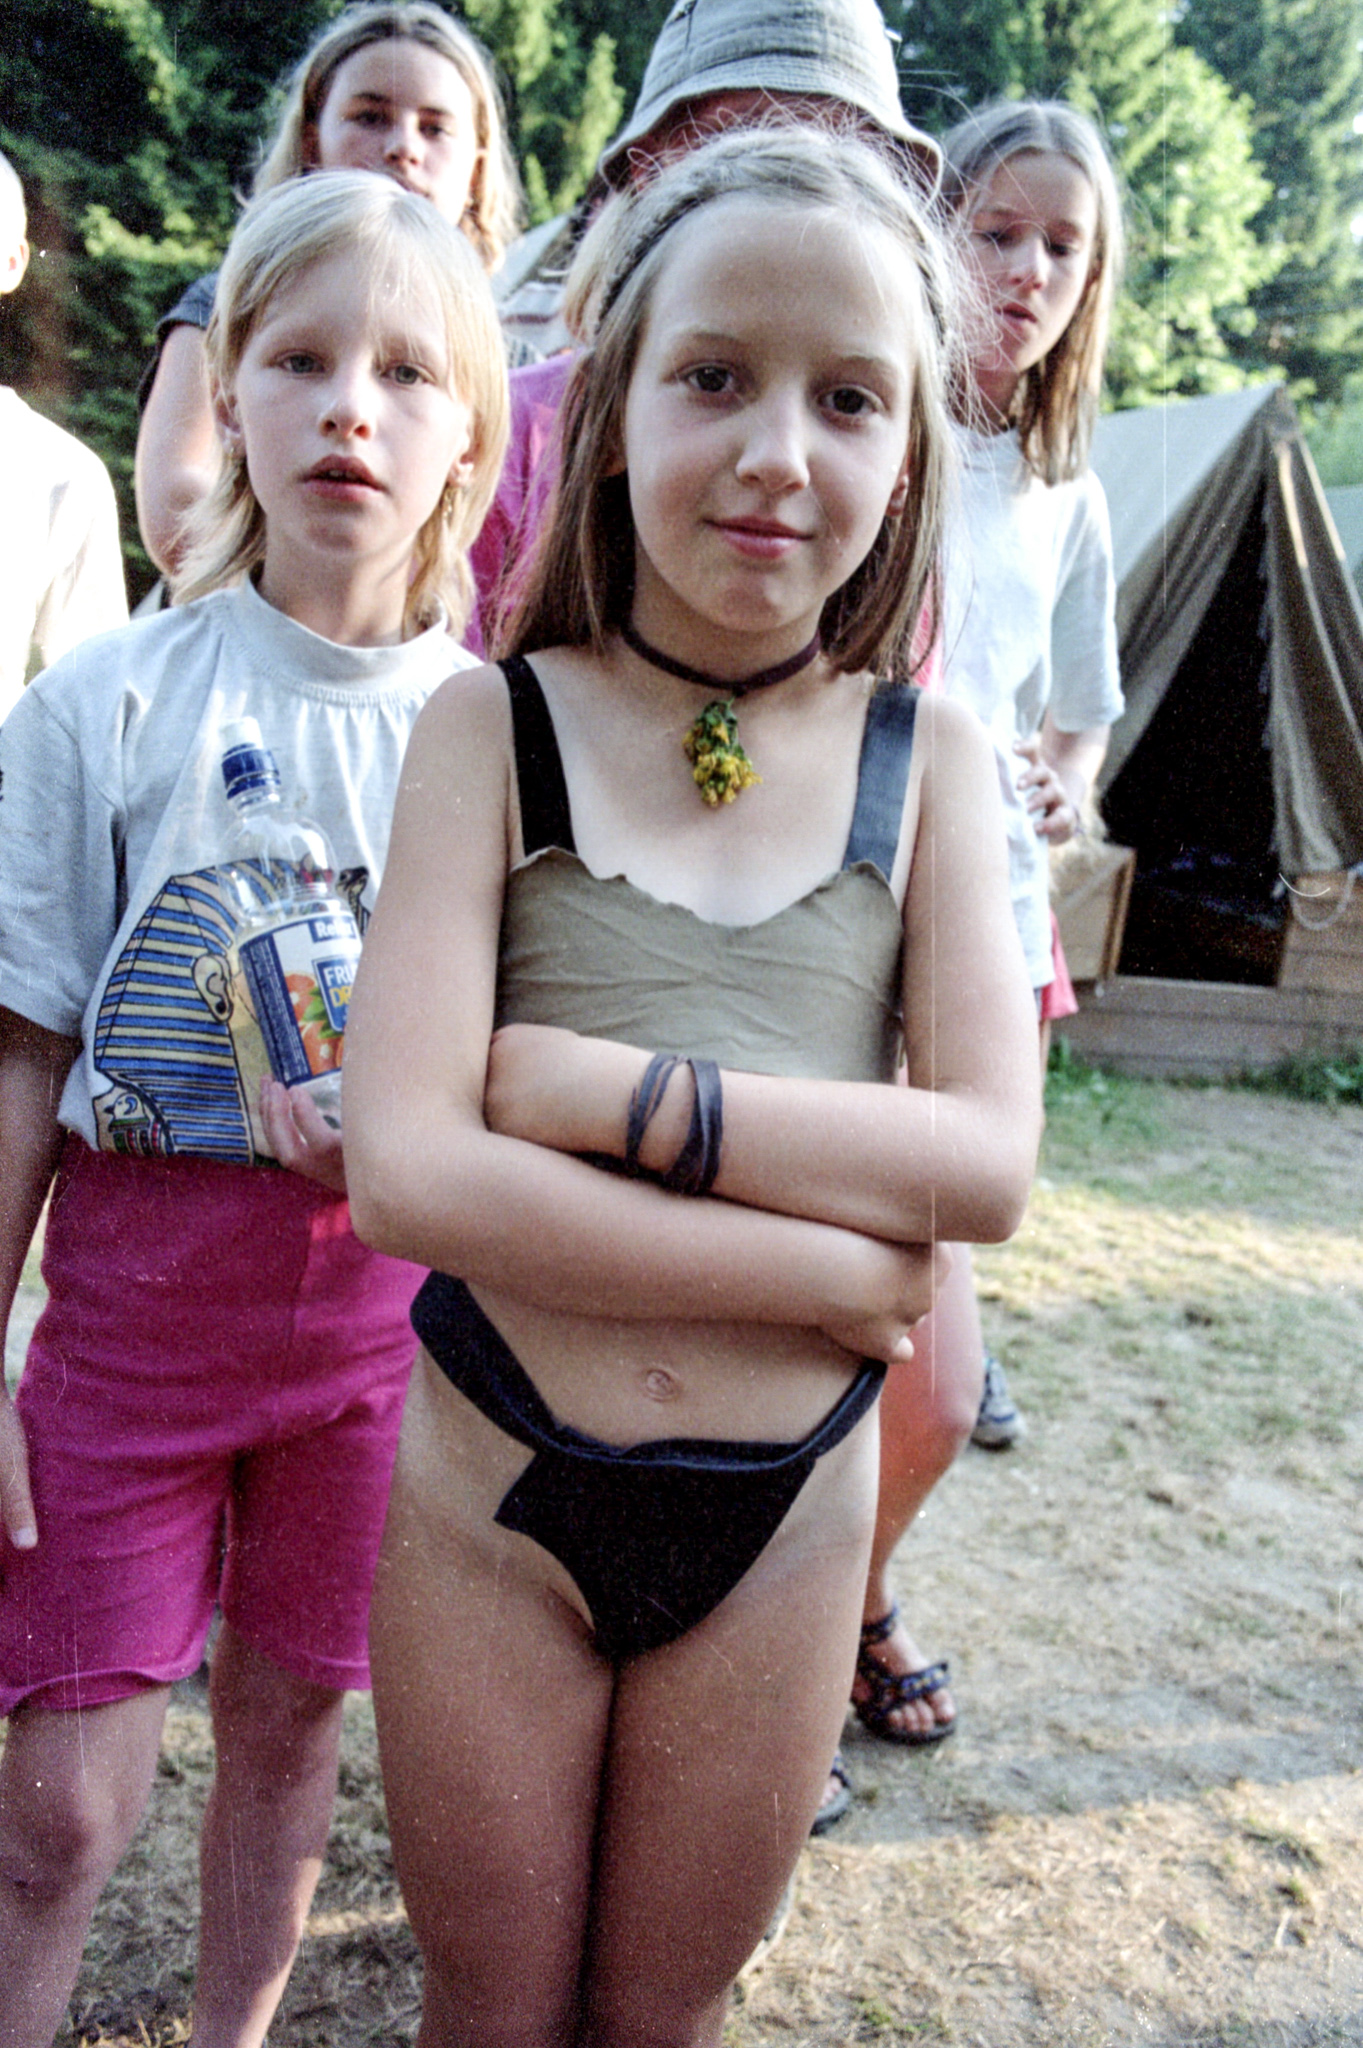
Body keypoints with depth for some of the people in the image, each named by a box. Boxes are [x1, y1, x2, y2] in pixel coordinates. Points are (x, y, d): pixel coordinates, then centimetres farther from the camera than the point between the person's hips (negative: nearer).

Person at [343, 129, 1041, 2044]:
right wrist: (833, 1265, -19)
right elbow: (404, 1170, -19)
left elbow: (990, 1162, -12)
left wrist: (613, 1091, -21)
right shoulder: (494, 729, -9)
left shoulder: (929, 756, -3)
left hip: (782, 1516, 2)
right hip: (494, 1484, -1)